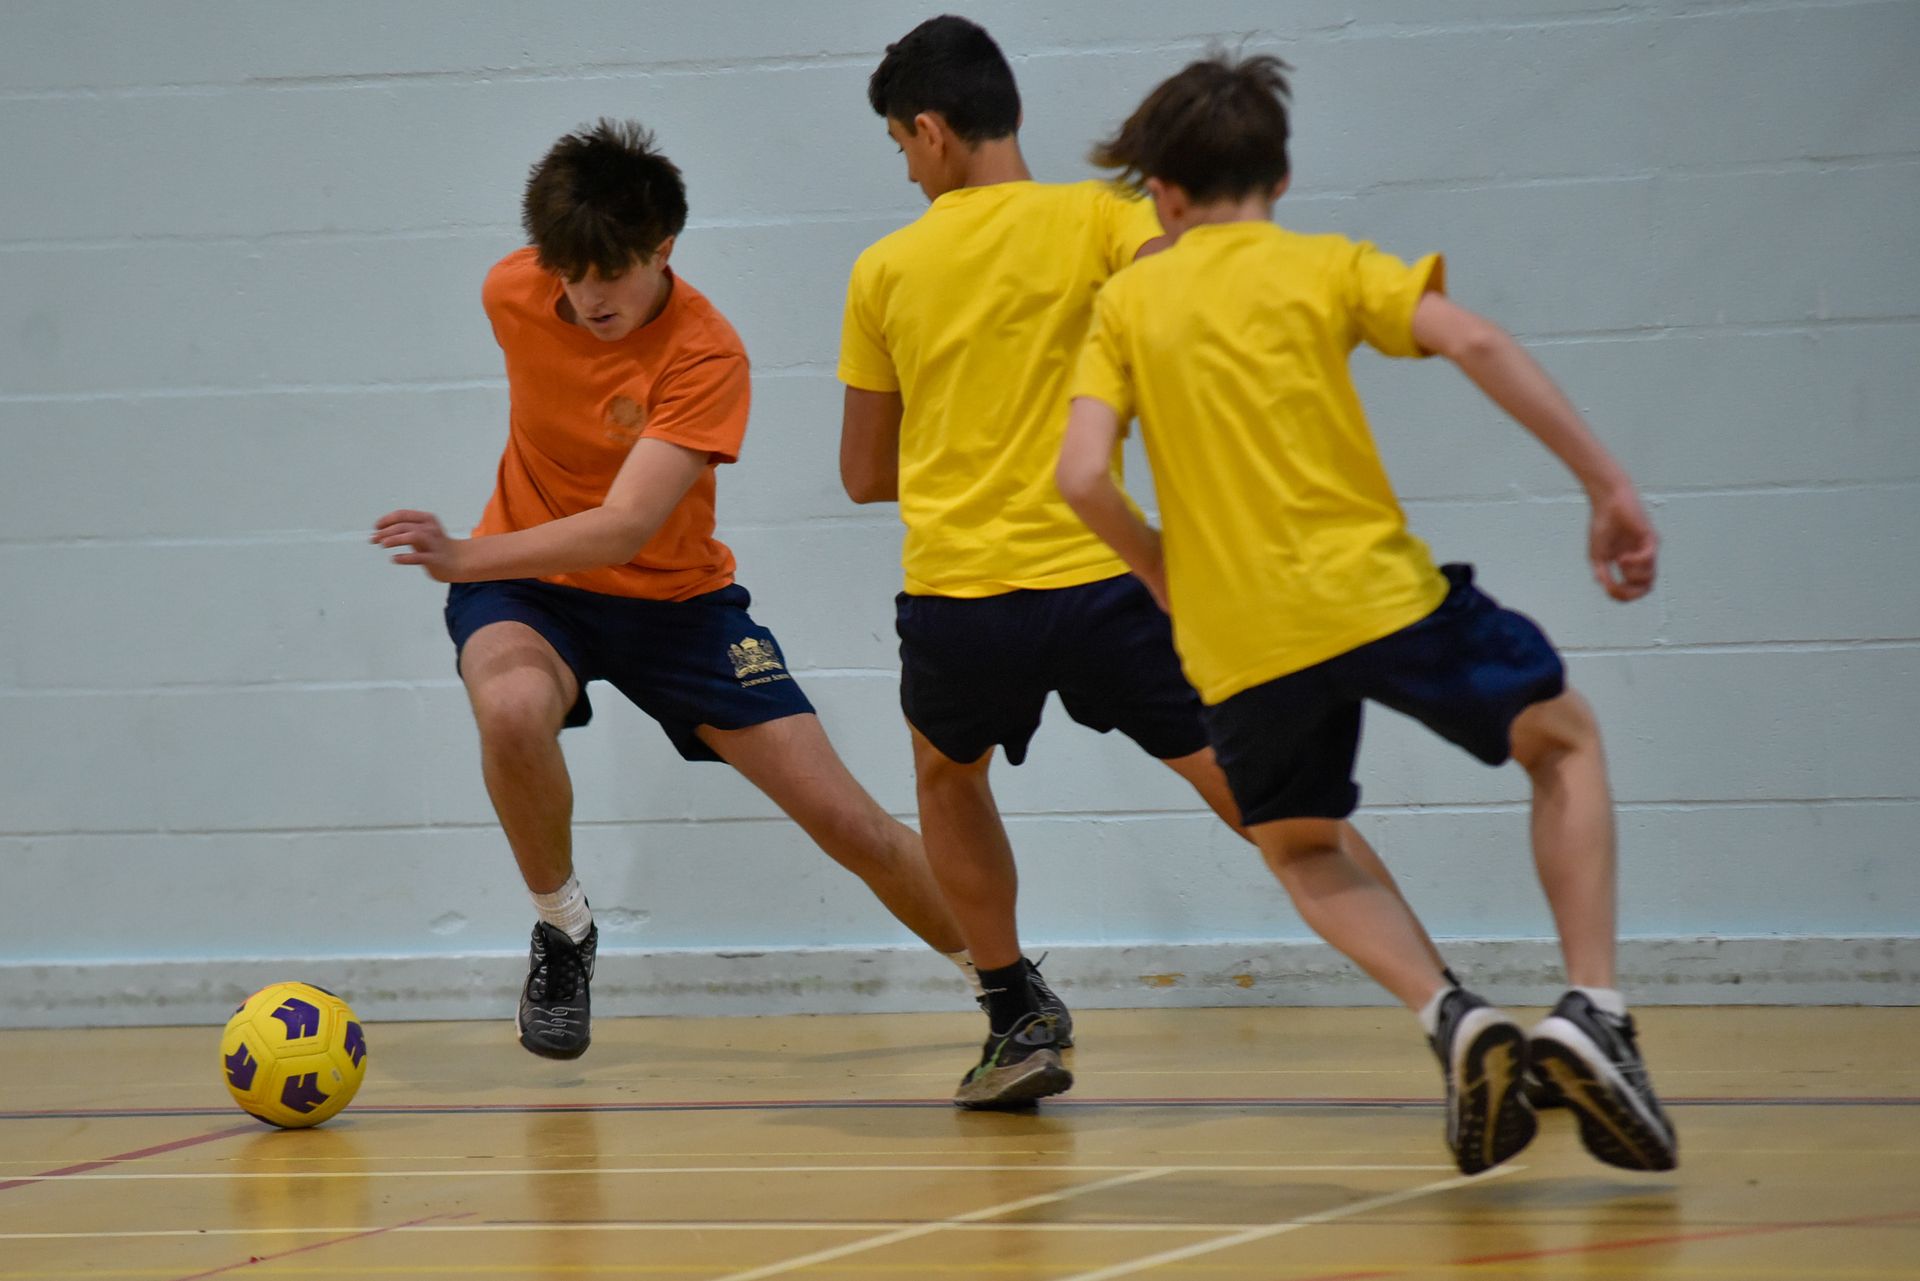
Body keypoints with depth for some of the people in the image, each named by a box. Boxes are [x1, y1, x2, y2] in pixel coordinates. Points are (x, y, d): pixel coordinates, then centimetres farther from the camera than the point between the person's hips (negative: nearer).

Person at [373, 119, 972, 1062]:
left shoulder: (706, 356, -26)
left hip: (673, 597, -2)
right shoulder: (512, 292, -13)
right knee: (512, 709, -36)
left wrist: (467, 558, -46)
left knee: (844, 819, -7)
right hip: (525, 585, 2)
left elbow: (623, 530, -34)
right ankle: (562, 930, -10)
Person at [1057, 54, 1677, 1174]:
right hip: (1379, 593, -1)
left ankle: (1453, 1019, -2)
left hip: (1240, 643, 1)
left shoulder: (1129, 300, 9)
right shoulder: (1327, 267, 5)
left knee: (1301, 850, 26)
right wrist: (1607, 483, -10)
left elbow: (1083, 477, -3)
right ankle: (1594, 1012, 2)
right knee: (1565, 738, 21)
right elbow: (1473, 341, -11)